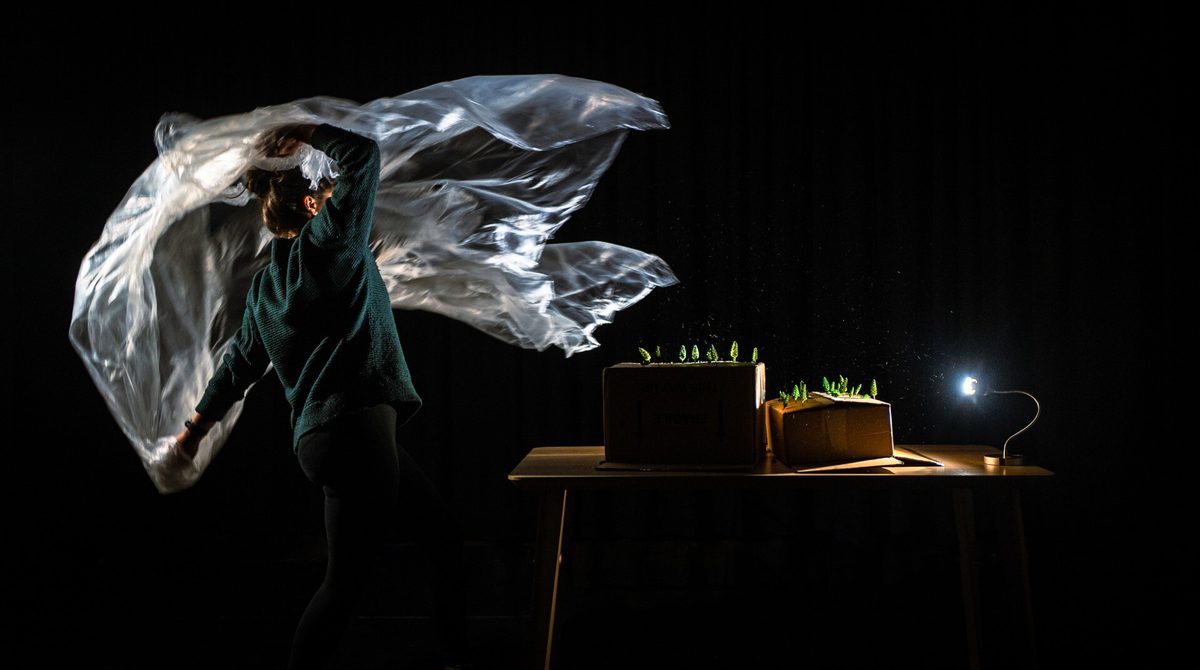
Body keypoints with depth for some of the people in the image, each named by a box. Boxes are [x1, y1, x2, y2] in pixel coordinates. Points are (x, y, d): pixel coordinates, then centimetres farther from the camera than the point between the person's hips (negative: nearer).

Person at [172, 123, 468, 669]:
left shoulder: (266, 281, 19)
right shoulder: (328, 240, -5)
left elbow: (243, 359, 24)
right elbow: (363, 153, -7)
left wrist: (196, 426, 33)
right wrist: (300, 131, 5)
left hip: (322, 434, 10)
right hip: (354, 425, -10)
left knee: (443, 532, 19)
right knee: (348, 579, -5)